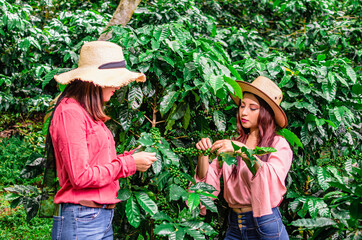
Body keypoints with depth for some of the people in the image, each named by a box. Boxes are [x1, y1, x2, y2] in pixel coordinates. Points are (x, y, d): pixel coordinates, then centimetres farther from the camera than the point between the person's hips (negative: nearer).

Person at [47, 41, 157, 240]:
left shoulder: (90, 115, 12)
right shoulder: (69, 113, -12)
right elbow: (80, 176, -17)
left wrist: (129, 157, 3)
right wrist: (129, 163, -10)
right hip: (81, 221, -8)